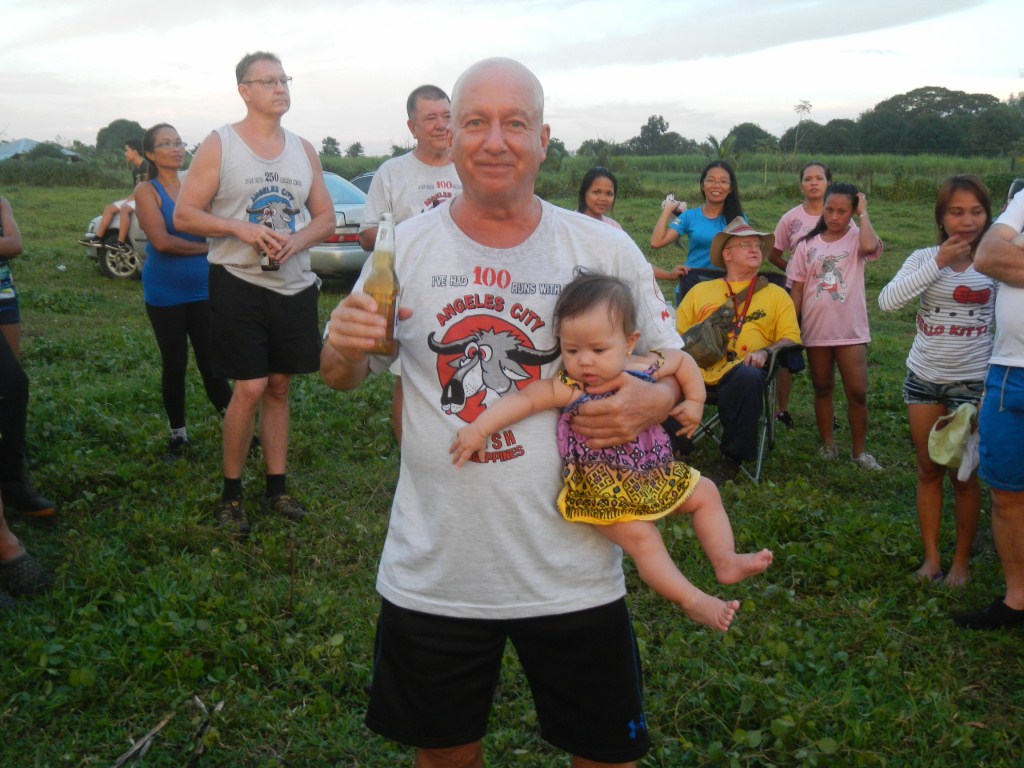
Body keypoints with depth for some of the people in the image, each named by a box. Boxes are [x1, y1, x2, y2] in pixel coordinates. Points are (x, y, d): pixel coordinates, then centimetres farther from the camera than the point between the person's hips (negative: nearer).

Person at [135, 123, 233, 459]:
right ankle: (178, 434, 19)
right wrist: (205, 248, -10)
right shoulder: (147, 191, -5)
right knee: (174, 365, 6)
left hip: (203, 289, 2)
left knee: (210, 362, 2)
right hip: (165, 294, -2)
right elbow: (161, 240, -16)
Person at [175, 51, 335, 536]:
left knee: (279, 387, 10)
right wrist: (241, 228, -19)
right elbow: (184, 215, -5)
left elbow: (325, 217, 13)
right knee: (250, 389, -8)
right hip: (239, 283, -4)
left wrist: (298, 240, -8)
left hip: (294, 286, 5)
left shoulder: (304, 150, 11)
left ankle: (276, 488, 20)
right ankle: (231, 493, 9)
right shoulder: (219, 145, -3)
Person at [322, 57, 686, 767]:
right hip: (432, 571, 1)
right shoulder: (405, 248, -4)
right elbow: (343, 379, 6)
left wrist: (655, 400, -19)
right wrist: (344, 346, -17)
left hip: (573, 570, 0)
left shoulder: (607, 250, -6)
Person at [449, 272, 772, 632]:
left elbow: (682, 359, 7)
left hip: (652, 474, 6)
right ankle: (693, 601, -14)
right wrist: (478, 429, -38)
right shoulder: (569, 389, -23)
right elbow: (524, 398, -30)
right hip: (603, 490, -6)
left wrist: (695, 401, 2)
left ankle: (726, 561, 18)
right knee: (638, 534, -23)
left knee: (705, 493, 10)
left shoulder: (644, 370, -11)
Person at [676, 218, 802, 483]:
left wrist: (765, 352, -12)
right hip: (697, 368, 1)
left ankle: (732, 459, -23)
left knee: (749, 378, -38)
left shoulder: (776, 294, 23)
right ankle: (674, 448, -12)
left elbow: (791, 339, 10)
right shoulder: (700, 290, 26)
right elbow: (677, 332, 18)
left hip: (740, 369, -1)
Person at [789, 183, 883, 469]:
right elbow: (797, 289, 6)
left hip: (851, 330, -2)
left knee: (857, 391, -1)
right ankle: (828, 446, 25)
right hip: (816, 330, 2)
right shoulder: (807, 244, 4)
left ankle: (859, 451, 12)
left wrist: (863, 213, -14)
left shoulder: (856, 239, -3)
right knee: (822, 389, 12)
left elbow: (870, 247, -28)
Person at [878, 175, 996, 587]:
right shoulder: (925, 258, -2)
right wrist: (938, 262, -20)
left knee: (963, 473, 6)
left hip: (972, 382, -2)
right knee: (929, 470, 11)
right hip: (923, 379, 3)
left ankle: (961, 561, 22)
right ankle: (931, 557, 23)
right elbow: (887, 301, -17)